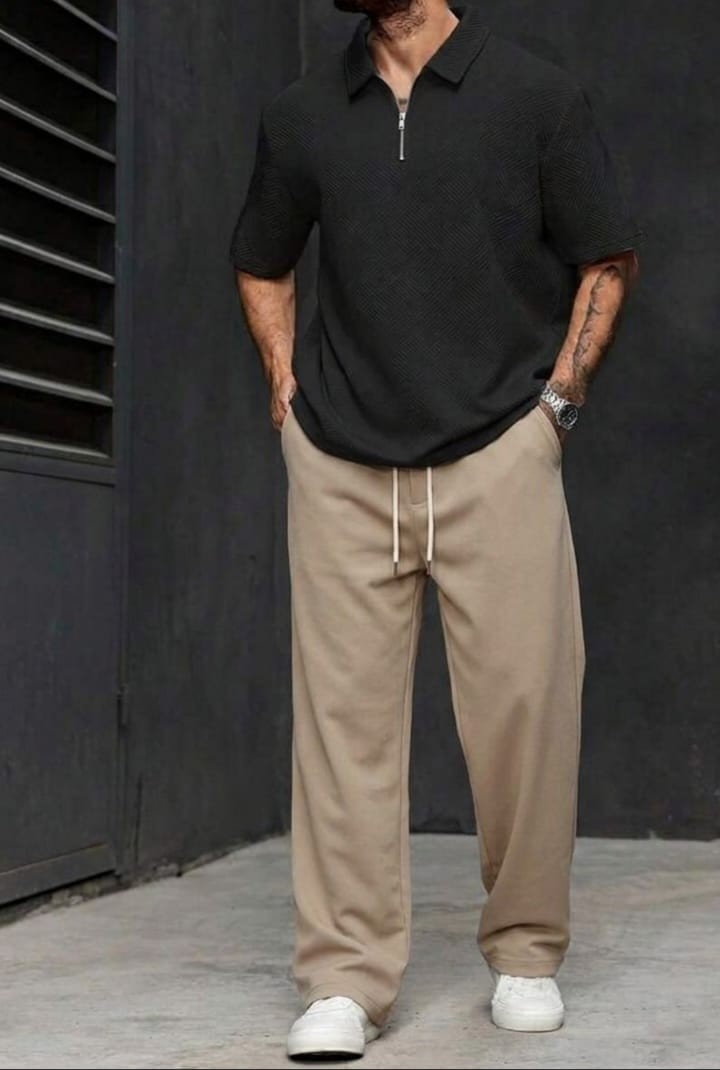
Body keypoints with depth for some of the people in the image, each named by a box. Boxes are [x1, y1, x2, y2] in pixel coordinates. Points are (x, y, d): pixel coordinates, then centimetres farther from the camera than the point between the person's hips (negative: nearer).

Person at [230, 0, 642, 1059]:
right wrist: (287, 388, 12)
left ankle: (526, 953, 20)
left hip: (498, 455, -2)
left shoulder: (539, 96, 3)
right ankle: (344, 978, 7)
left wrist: (557, 398, 1)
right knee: (344, 711, -1)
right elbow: (261, 264, 25)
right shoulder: (301, 114, 11)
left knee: (522, 703, 0)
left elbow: (607, 260, 8)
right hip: (341, 464, 2)